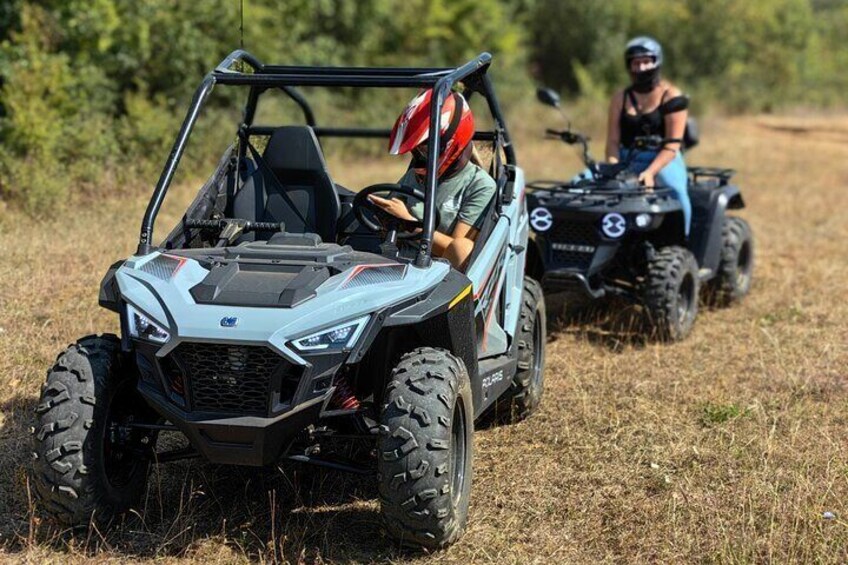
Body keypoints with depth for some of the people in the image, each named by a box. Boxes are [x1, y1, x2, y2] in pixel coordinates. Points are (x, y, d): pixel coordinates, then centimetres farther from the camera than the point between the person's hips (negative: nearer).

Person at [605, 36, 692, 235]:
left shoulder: (671, 96, -2)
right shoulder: (620, 99, 12)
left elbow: (672, 145, -10)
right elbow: (613, 141, 5)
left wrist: (650, 172, -24)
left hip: (663, 162, -4)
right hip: (627, 162, 4)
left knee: (674, 188, -37)